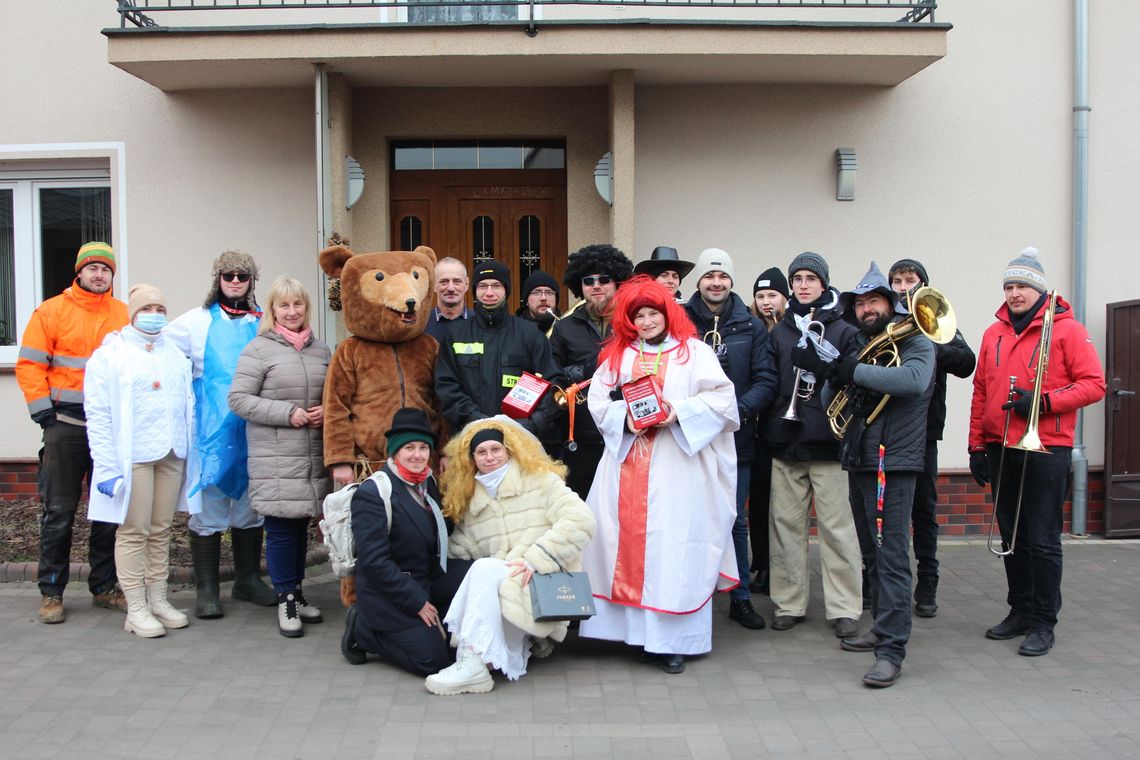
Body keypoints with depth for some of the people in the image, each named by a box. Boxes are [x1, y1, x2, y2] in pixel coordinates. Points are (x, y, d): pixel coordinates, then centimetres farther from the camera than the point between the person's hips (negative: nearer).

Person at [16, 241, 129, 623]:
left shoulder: (124, 314, 8)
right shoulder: (51, 311, 1)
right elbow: (30, 365, -1)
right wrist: (44, 413, -8)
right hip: (66, 424, -3)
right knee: (59, 511, 1)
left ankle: (104, 586, 19)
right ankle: (51, 592, 11)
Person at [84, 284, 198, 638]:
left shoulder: (176, 355, 16)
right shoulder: (109, 355, 1)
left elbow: (189, 407, 13)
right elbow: (97, 415, -5)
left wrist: (192, 455, 4)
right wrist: (107, 467, -12)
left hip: (171, 453, 4)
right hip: (132, 456, -4)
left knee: (161, 530, 9)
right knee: (133, 531, -2)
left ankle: (158, 599, 17)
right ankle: (136, 609, 4)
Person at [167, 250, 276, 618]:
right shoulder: (198, 321, 3)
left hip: (253, 431, 2)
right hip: (212, 431, -2)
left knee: (250, 507, 12)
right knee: (209, 509, 0)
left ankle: (248, 579, 26)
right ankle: (206, 590, 10)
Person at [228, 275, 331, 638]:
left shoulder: (321, 349, 12)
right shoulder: (258, 350, -3)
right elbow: (238, 398, -8)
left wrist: (328, 410, -2)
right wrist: (286, 413, -15)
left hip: (313, 457, 5)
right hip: (275, 460, -4)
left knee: (301, 525, 13)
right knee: (281, 527, 0)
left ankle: (296, 592, 27)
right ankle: (286, 600, 13)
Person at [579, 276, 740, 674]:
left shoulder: (693, 351, 4)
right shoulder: (617, 355, 14)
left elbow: (721, 398, -4)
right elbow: (598, 402, 8)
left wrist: (679, 412, -16)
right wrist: (626, 417, -10)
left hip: (677, 466, -3)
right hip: (627, 462, 4)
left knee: (673, 544, -5)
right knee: (628, 539, 0)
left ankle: (673, 640, 1)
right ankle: (634, 625, 10)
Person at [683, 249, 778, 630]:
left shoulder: (751, 327, 3)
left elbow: (766, 381, 0)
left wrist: (739, 409, -17)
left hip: (735, 440, 1)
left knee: (734, 522, 10)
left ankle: (740, 598, 23)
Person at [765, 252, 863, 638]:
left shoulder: (843, 330, 4)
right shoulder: (779, 332, 13)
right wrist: (771, 424, 0)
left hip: (828, 441, -3)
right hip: (786, 441, 3)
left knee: (837, 526, -1)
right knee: (786, 524, 6)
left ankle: (844, 607, 8)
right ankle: (789, 603, 16)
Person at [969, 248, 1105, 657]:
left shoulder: (1067, 329, -2)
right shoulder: (993, 334, 12)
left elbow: (1094, 384, -7)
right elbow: (980, 392, 13)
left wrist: (1044, 401, -18)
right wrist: (977, 445, 9)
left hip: (1046, 451, -5)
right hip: (1001, 451, 5)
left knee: (1043, 542, -1)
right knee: (1012, 539, 12)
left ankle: (1044, 623, 9)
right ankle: (1020, 611, 23)